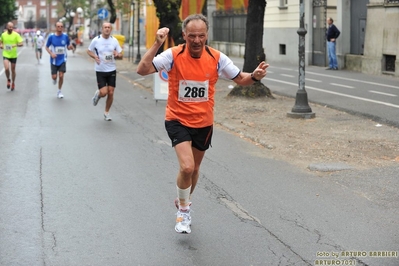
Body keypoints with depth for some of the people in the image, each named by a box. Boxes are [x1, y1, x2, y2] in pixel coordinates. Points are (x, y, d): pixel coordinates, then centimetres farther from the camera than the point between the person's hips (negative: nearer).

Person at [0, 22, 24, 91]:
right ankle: (8, 80, 11)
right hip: (6, 55, 1)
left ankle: (13, 83, 30)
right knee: (6, 68, -17)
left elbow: (21, 43, -11)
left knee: (13, 70, 10)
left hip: (13, 55, -1)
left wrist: (16, 45, -30)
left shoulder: (16, 35, -7)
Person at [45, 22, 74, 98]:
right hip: (54, 60, 0)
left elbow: (68, 47, 9)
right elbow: (47, 47, 3)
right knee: (54, 76, 0)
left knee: (61, 76, -7)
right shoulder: (51, 37, -6)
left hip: (62, 60, 0)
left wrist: (70, 47, -16)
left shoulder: (65, 36, -3)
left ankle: (59, 91, 12)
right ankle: (54, 79, 40)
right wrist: (51, 53, -15)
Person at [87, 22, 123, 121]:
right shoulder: (96, 40, -6)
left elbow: (121, 55, 7)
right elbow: (89, 51, 6)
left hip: (112, 70, 3)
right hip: (100, 70, -3)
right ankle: (97, 94, 27)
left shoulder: (114, 41, 2)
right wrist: (94, 56, -13)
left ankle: (106, 113, 19)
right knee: (104, 92, -11)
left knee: (110, 93, 1)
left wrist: (117, 55, -17)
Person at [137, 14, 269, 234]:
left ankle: (183, 202, 48)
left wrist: (255, 76, -21)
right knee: (186, 167, -21)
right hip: (178, 120, -3)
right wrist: (156, 45, -34)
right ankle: (183, 209, 6)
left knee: (194, 168, 19)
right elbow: (142, 70, -24)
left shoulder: (217, 58, -9)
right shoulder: (173, 55, -17)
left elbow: (240, 79, 0)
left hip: (203, 123, 4)